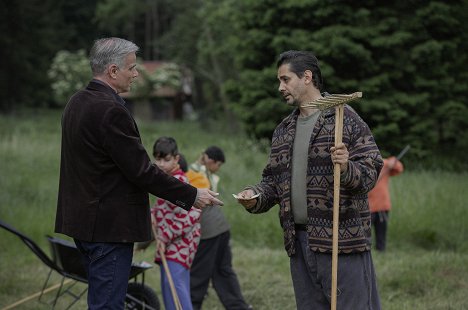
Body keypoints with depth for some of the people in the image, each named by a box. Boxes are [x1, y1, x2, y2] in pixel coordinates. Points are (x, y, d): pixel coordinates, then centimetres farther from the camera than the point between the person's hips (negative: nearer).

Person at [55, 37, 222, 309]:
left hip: (85, 221, 10)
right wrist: (191, 195, -10)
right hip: (109, 225, -10)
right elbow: (142, 171, -19)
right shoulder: (111, 111, -20)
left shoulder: (77, 103, 11)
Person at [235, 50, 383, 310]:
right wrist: (255, 197, 1)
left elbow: (371, 171, -6)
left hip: (341, 241, -7)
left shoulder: (344, 118, -3)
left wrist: (347, 168, -26)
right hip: (299, 242, 7)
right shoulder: (283, 130, 18)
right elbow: (273, 180, 21)